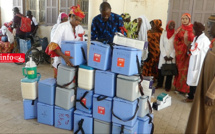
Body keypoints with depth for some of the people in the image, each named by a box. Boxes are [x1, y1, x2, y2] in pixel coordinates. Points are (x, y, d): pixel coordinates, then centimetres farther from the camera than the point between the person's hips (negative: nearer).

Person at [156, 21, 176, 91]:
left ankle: (168, 86, 10)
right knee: (161, 69, 3)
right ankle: (159, 84, 18)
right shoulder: (164, 33, 7)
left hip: (172, 56, -2)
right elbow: (161, 45, 2)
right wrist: (164, 55, -6)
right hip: (163, 55, 2)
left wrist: (172, 56, -10)